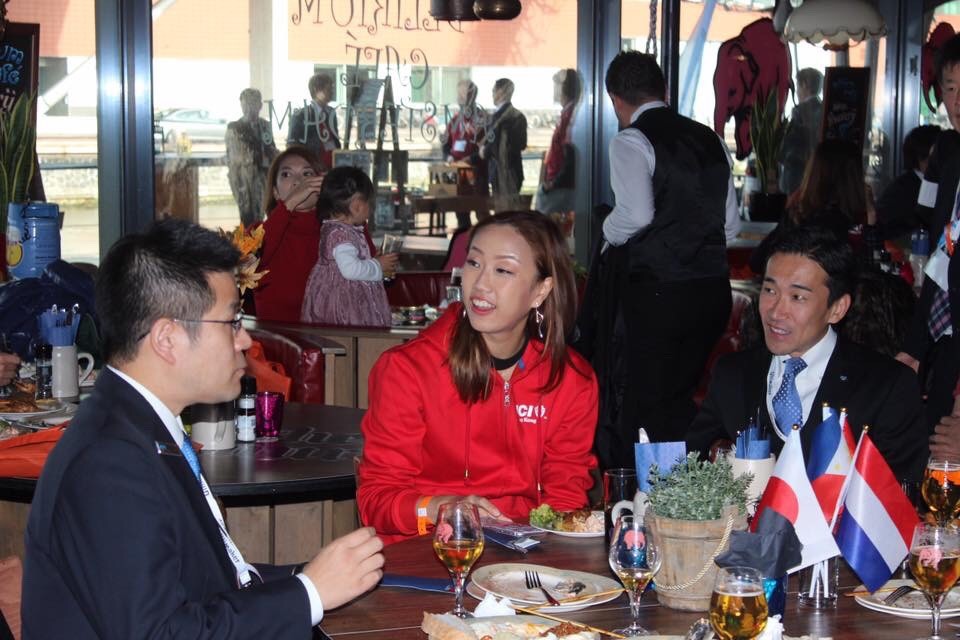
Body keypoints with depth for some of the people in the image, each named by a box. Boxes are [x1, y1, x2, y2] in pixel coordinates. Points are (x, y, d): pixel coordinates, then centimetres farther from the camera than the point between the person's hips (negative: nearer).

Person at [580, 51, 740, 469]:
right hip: (713, 289, 7)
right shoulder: (708, 139, 13)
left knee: (646, 413, 0)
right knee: (681, 404, 18)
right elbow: (731, 223, 15)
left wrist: (610, 232, -2)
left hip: (658, 291, -7)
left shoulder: (630, 141, -8)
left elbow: (637, 214, -22)